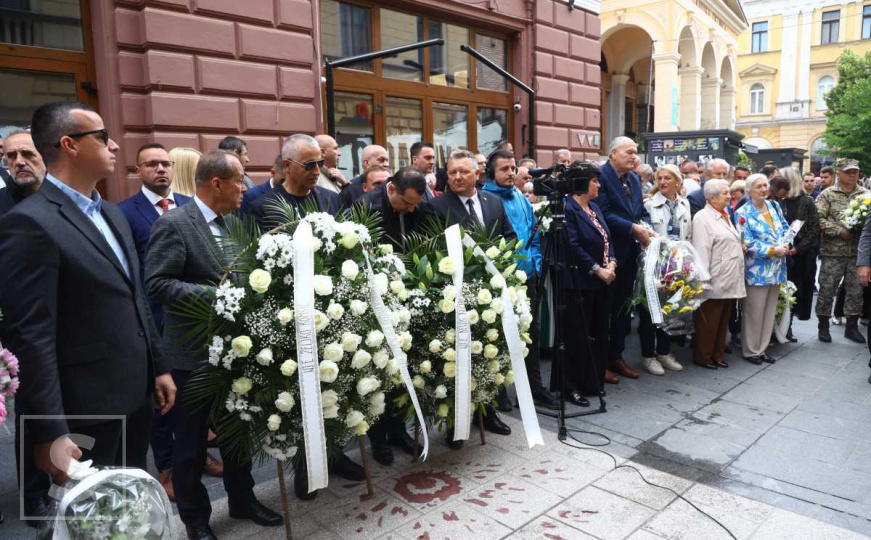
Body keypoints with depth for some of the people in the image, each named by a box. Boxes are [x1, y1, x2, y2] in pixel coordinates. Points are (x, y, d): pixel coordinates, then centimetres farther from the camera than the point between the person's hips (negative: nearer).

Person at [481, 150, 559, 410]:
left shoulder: (522, 198, 13)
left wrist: (536, 262, 10)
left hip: (527, 277, 7)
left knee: (532, 331, 14)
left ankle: (534, 387, 29)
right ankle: (498, 390, 21)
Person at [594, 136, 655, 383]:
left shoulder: (634, 179, 14)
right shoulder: (601, 175, -12)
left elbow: (641, 212, 14)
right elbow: (604, 213, -21)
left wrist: (647, 229, -5)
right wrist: (634, 229, -20)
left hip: (630, 253, 8)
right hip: (609, 252, -8)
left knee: (622, 306, 14)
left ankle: (616, 356, 26)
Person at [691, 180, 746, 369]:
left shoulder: (725, 216, 16)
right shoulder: (702, 217, -11)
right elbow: (701, 251, -18)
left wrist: (741, 247, 12)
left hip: (729, 281, 9)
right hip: (714, 281, -9)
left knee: (723, 321, 15)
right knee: (708, 321, 1)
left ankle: (717, 355, 25)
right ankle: (702, 357, 13)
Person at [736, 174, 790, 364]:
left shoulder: (774, 206, 10)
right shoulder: (743, 213, -9)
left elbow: (785, 228, 14)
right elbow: (747, 243, -15)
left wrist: (785, 245, -5)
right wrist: (773, 250, -18)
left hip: (776, 268, 7)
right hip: (757, 270, -7)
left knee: (769, 311, 12)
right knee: (754, 313, -1)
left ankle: (761, 349, 22)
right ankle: (750, 351, 13)